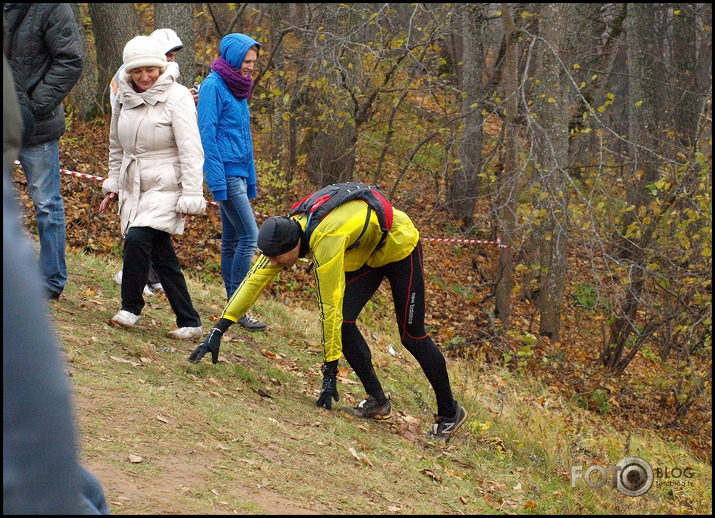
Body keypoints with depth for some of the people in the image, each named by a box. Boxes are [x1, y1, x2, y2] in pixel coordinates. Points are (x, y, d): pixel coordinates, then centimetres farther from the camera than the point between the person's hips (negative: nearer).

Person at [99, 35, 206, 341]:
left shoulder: (176, 97, -10)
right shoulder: (125, 98, 8)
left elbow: (191, 151, -13)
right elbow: (117, 146, 22)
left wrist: (191, 196, -18)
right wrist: (113, 185, 18)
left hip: (166, 187, -6)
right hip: (133, 187, 6)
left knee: (137, 238, -23)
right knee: (162, 255, 3)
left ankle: (130, 307, -7)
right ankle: (189, 323, 8)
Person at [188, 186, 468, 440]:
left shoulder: (326, 241, -41)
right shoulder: (286, 233, -18)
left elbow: (330, 306, -38)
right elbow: (255, 280, -14)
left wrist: (330, 370, -34)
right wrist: (217, 331, -19)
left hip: (399, 245, -7)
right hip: (365, 255, 7)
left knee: (412, 336, -2)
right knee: (344, 321, -9)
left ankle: (449, 412, 14)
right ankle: (377, 400, 5)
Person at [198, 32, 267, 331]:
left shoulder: (237, 90, 17)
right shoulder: (213, 86, -9)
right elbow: (207, 135, -14)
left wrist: (251, 182, 18)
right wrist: (217, 183, -18)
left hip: (239, 172, 8)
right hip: (226, 172, -8)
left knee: (231, 241, 9)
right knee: (249, 237, -12)